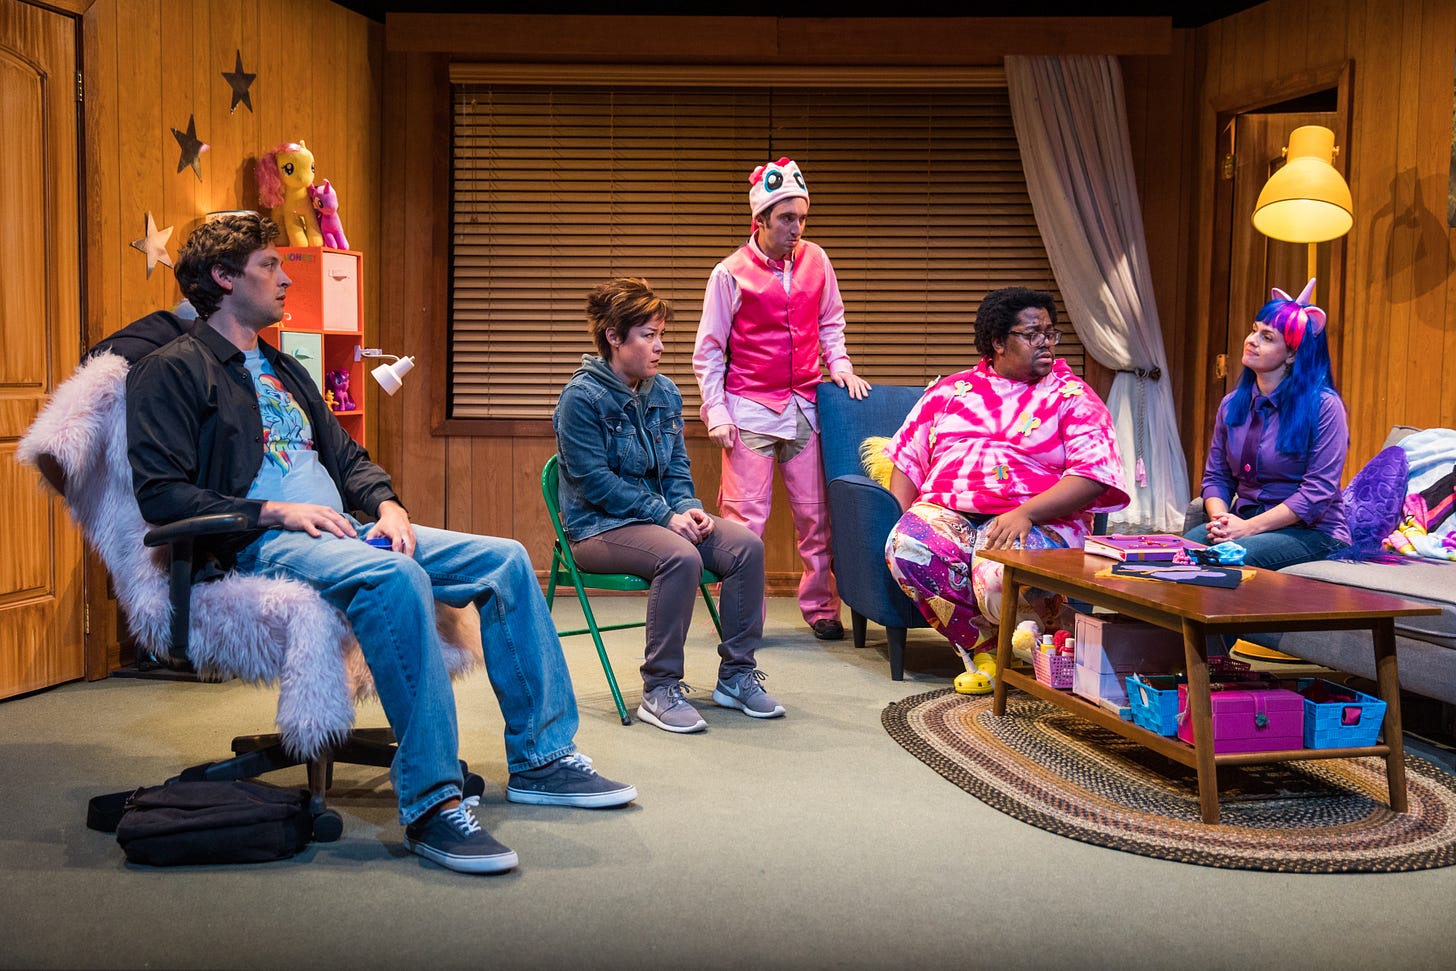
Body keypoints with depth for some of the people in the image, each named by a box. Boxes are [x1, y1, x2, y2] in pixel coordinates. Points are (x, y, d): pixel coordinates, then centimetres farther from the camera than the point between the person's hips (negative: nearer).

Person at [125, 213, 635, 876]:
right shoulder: (172, 372, 1)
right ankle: (431, 804, -38)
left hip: (341, 533, 8)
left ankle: (540, 759, -4)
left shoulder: (284, 370, 27)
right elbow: (160, 495, -11)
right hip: (259, 547, -8)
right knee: (396, 577, -39)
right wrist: (274, 510, -18)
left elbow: (348, 458, 25)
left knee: (506, 560, -7)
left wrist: (387, 505, 3)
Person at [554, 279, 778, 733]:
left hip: (661, 516, 7)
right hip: (598, 526, -7)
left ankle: (736, 675, -4)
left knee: (746, 543, -16)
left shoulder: (665, 393, 10)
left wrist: (689, 508, -9)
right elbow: (596, 481, -17)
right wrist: (665, 516, -20)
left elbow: (677, 468, 13)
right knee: (680, 556, -35)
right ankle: (659, 691, -23)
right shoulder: (582, 397, -12)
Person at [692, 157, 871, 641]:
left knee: (815, 512, 6)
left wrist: (838, 362, 4)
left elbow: (830, 320, 21)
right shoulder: (731, 273, -4)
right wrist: (715, 411, -7)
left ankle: (820, 606, 19)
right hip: (750, 409, -3)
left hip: (803, 406, 4)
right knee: (746, 515, -4)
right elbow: (708, 351, 0)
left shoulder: (815, 260, 6)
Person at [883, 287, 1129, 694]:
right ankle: (982, 649, -13)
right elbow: (906, 458, 20)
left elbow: (1093, 475, -4)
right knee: (906, 547, -31)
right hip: (945, 512, 3)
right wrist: (905, 516, 1)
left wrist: (1025, 514, -19)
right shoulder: (950, 391, 20)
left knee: (1000, 572, -37)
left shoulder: (1073, 397, 10)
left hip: (1038, 521, -3)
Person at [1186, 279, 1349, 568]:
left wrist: (1250, 527, -21)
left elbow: (1319, 490, -15)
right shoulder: (1232, 405, 10)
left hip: (1310, 532, -5)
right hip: (1244, 522, 5)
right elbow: (1216, 477, 12)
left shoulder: (1323, 405, -9)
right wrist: (1220, 519, -11)